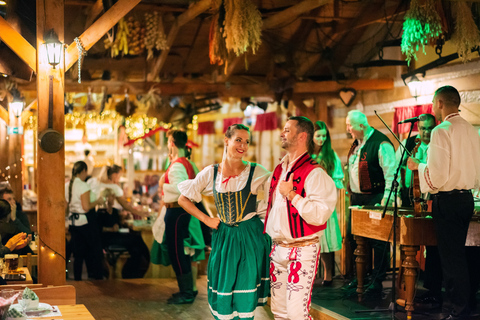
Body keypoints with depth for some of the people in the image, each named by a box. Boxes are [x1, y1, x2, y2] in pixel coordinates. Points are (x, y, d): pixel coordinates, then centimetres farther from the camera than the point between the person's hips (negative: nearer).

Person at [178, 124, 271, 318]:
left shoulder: (257, 173, -5)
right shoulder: (211, 173, 0)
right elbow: (183, 199, 7)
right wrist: (205, 219, 1)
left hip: (250, 238, -2)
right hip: (223, 238, 2)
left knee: (246, 298, 2)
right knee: (223, 293, 7)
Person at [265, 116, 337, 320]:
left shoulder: (314, 173, -14)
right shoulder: (278, 171, 11)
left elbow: (319, 215, -25)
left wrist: (291, 194, -21)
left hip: (302, 250, -8)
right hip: (277, 248, 8)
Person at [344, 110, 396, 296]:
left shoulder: (381, 144, -14)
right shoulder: (357, 143, 14)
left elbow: (391, 173, -18)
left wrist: (386, 199, -23)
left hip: (375, 199, -9)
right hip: (356, 198, 9)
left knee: (378, 242, -3)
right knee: (354, 237, 10)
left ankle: (377, 281, 5)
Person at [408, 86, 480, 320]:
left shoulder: (441, 132, -15)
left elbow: (437, 176, -20)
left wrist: (418, 166, -5)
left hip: (447, 201, -8)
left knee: (451, 256, -1)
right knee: (459, 253, 19)